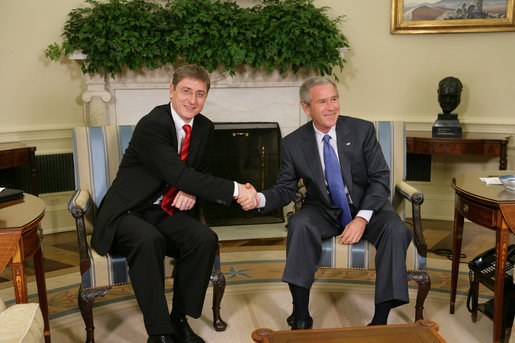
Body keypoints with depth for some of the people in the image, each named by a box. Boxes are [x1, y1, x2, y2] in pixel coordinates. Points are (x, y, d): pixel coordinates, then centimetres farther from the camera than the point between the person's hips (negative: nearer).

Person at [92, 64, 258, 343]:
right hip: (127, 213, -5)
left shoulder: (205, 128, 5)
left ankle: (179, 320, -5)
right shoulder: (152, 125, -19)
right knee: (149, 240, -36)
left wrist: (189, 190, -10)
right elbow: (180, 175, -27)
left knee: (205, 239, -21)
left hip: (166, 213, 6)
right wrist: (235, 190, -30)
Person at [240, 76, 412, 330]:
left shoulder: (362, 130, -7)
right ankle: (301, 317, -23)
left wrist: (362, 218, -23)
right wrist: (260, 199, -24)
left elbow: (380, 178, -8)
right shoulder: (294, 143, -4)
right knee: (299, 224, -31)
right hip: (324, 211, 0)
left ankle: (380, 320, -20)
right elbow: (285, 189, -1)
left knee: (396, 230, -29)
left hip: (367, 207, 0)